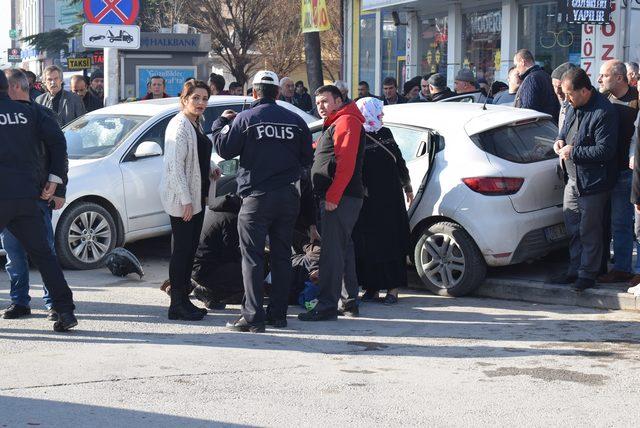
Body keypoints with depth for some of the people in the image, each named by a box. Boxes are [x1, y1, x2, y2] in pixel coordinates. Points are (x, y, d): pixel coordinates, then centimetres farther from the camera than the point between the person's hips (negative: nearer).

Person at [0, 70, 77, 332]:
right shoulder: (29, 112, 9)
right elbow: (57, 140, 3)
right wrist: (55, 179, 5)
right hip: (27, 197, 4)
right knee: (42, 254, 11)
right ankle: (65, 311, 7)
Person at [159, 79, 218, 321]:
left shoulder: (196, 125, 16)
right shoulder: (179, 126, -14)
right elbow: (175, 165, -20)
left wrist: (211, 169, 11)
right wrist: (185, 200, -23)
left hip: (197, 197, 10)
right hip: (181, 198, -9)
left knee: (190, 248, 12)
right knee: (182, 249, -5)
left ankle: (184, 299, 20)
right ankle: (177, 305, 0)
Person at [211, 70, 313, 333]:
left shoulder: (245, 119, -7)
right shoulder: (295, 121, 4)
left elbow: (224, 149, -2)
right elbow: (307, 159, 9)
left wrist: (221, 123, 14)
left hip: (257, 196, -4)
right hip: (288, 196, 4)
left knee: (252, 257, -2)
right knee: (282, 256, 11)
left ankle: (253, 317, -7)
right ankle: (278, 314, 15)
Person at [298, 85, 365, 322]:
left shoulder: (346, 122, -10)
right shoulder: (333, 125, 24)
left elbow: (346, 162, -21)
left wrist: (332, 196, -25)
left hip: (339, 198, -11)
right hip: (337, 198, 11)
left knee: (332, 251, -12)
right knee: (343, 248, 15)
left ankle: (327, 305, -13)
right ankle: (349, 302, 23)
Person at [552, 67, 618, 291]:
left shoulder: (603, 112, -20)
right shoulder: (574, 106, 8)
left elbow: (604, 150, -23)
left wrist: (573, 152, -18)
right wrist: (560, 140, 4)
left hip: (592, 182, -9)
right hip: (572, 179, 9)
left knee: (589, 231, 1)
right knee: (572, 228, 15)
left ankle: (587, 274, 12)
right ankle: (575, 269, 27)